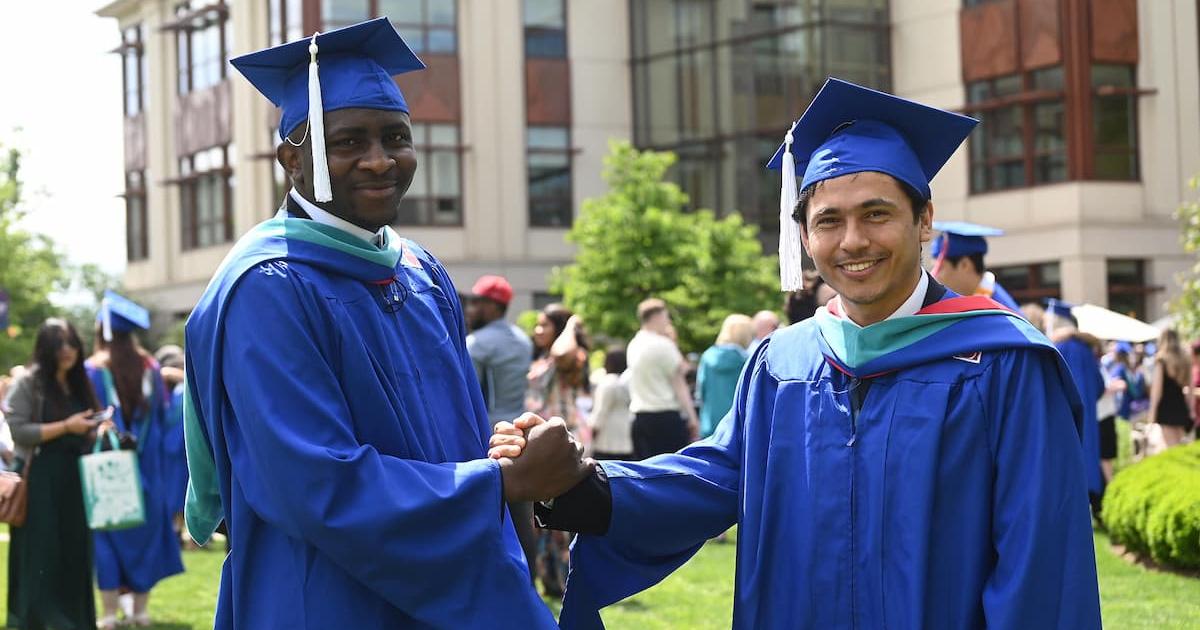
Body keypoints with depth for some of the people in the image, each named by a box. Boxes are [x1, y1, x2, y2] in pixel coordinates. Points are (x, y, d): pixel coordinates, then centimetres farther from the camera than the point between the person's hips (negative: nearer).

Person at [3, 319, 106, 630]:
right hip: (39, 482, -6)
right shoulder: (27, 383, -6)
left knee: (74, 555, 6)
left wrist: (98, 430, -1)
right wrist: (65, 426, -18)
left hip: (74, 481, 6)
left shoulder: (79, 384, 13)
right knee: (39, 558, -5)